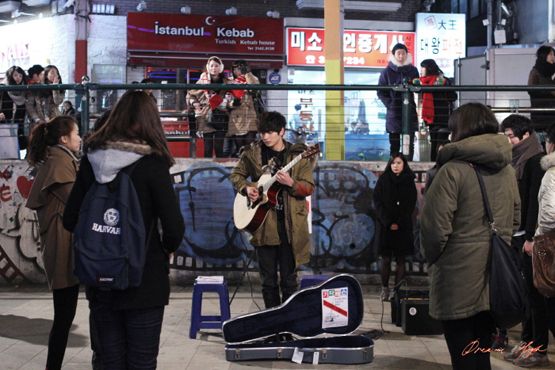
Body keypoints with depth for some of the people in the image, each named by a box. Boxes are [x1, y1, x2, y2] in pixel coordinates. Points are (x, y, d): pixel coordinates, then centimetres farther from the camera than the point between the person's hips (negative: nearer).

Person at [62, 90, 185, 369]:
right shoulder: (152, 164, -13)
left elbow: (70, 219, 4)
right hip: (143, 279, -4)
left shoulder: (91, 160, 0)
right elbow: (174, 227, -16)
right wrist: (166, 250, 4)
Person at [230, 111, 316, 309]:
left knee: (289, 278, 5)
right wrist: (246, 188, -5)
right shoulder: (252, 152, 3)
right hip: (263, 222, 2)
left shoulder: (298, 154, -3)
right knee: (268, 278, 9)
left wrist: (291, 183, -23)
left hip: (289, 224, -2)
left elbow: (309, 188, -5)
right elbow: (236, 174, 15)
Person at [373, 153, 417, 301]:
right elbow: (377, 202, -1)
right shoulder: (383, 180, 3)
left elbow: (410, 205, 0)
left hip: (403, 227, 0)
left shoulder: (409, 182, 3)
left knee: (400, 259, -1)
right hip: (385, 226, 0)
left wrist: (399, 223, -10)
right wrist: (388, 223, -10)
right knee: (386, 259, 1)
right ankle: (385, 289, 6)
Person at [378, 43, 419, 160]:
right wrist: (389, 104, -9)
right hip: (393, 114, -1)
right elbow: (380, 92, 2)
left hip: (410, 113, 1)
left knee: (409, 144, 1)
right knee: (394, 145, 3)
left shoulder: (413, 70, 8)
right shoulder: (387, 72, 3)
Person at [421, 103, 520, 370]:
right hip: (496, 273, 7)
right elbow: (515, 218, 15)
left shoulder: (453, 169, -12)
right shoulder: (507, 169, 10)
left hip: (460, 274, -6)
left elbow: (435, 224, -14)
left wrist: (431, 257, 3)